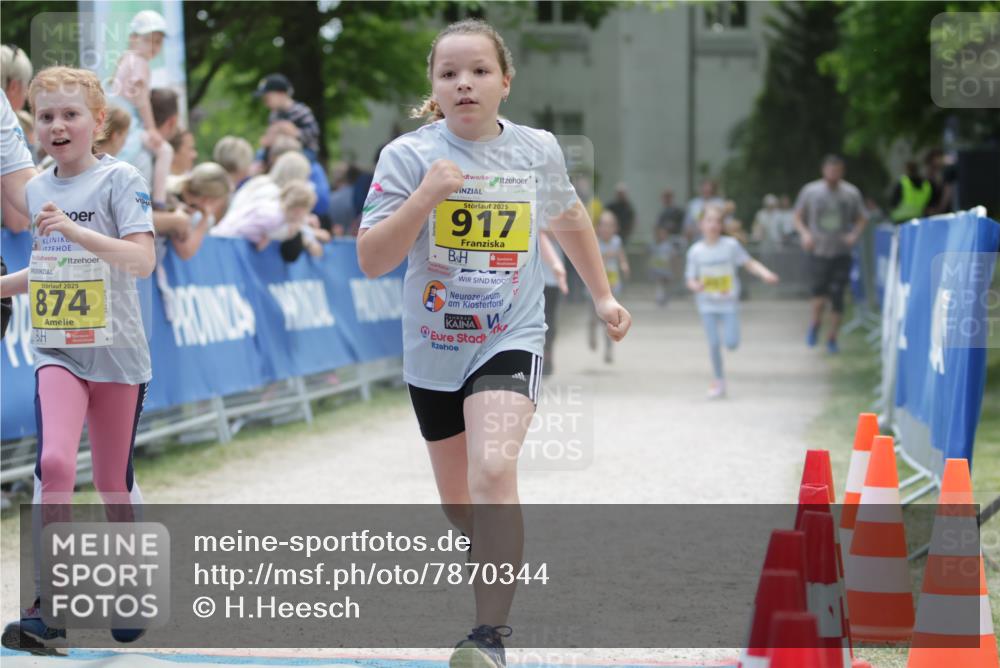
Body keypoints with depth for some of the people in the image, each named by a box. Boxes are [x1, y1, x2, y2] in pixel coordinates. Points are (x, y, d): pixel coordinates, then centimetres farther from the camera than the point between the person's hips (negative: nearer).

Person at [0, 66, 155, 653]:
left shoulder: (119, 179, -7)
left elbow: (142, 260, -19)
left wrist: (73, 229, -28)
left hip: (115, 349, -3)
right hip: (58, 348, 3)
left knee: (114, 482, 9)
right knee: (55, 463, -19)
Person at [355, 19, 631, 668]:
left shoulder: (538, 150, -3)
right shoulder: (408, 155, -10)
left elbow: (569, 219, 19)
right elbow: (371, 260, -16)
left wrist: (602, 295, 21)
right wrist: (425, 196, -27)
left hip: (511, 339, -1)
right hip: (433, 348, 2)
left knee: (492, 473, -27)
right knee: (461, 507, 15)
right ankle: (499, 557, 48)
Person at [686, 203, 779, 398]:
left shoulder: (731, 245, -8)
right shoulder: (695, 251, -5)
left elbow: (749, 263, -5)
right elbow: (691, 279, -1)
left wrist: (765, 274, -22)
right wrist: (695, 286, -24)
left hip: (729, 303, 0)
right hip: (707, 304, 0)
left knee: (731, 343, -9)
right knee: (714, 343, -2)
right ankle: (718, 381, 15)